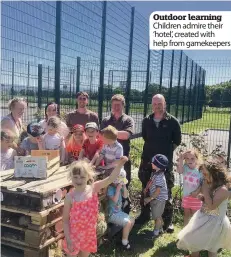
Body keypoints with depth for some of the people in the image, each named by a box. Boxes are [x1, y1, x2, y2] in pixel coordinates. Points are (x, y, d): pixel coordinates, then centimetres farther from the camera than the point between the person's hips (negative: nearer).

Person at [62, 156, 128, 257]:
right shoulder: (70, 197, -17)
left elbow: (110, 179, -24)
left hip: (89, 235, 3)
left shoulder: (94, 188, -12)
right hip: (74, 236, -2)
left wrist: (120, 164, -39)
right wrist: (68, 240, -11)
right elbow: (65, 220, -9)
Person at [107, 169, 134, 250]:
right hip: (112, 214, -9)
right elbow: (115, 200, -31)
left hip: (119, 211, 9)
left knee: (132, 220, 10)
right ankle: (124, 243, -4)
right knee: (128, 223, -20)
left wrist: (124, 187, -9)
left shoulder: (119, 186, -1)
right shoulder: (110, 188, -23)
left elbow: (125, 196, 5)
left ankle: (125, 237, 26)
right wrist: (118, 189, -30)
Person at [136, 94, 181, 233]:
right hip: (147, 159, 4)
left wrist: (167, 151, -1)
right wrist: (152, 149, 10)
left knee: (166, 190, 3)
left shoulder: (173, 121, -6)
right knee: (145, 188, 14)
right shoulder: (146, 121, 3)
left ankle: (168, 220, 17)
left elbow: (177, 141, 2)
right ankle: (145, 214, 31)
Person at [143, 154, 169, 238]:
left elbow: (158, 191, -27)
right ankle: (160, 229, 40)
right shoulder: (154, 173, -1)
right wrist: (146, 188, 4)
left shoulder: (159, 177, -29)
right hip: (154, 198, 9)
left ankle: (156, 232, 22)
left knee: (157, 216, 6)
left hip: (159, 199, -9)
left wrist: (150, 198, -21)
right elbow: (150, 182, 14)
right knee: (158, 215, 23)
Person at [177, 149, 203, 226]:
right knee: (186, 214, 19)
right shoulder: (185, 168, -7)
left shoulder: (200, 170, -12)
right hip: (186, 196, 3)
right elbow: (179, 170, -29)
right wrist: (181, 159, -29)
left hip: (196, 197, -2)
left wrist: (197, 191, -20)